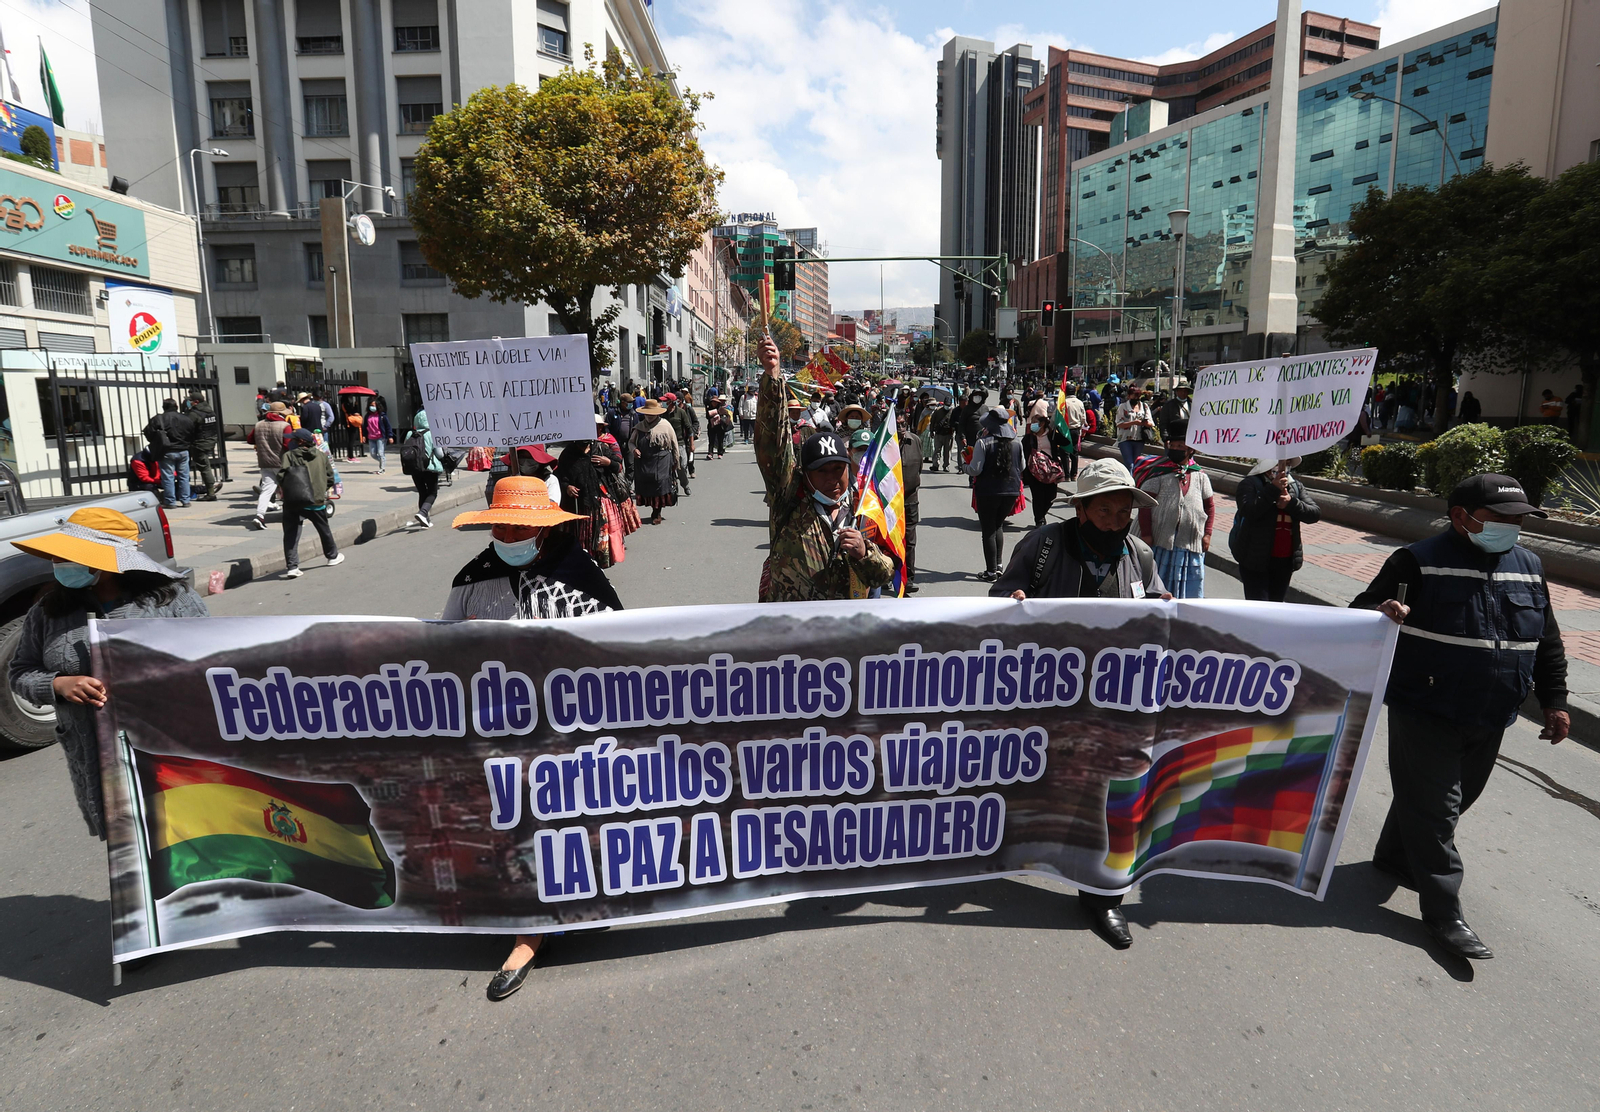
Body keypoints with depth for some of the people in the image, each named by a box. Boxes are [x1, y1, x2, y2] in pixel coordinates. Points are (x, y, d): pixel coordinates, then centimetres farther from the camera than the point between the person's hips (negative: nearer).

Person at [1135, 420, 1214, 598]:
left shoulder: (1199, 474, 8)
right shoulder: (1159, 471, -3)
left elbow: (1210, 505, 14)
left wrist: (1207, 533, 5)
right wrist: (1146, 534, -10)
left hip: (1191, 543, 3)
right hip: (1161, 540, -3)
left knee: (1190, 588, 8)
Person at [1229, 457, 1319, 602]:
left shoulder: (1295, 486, 11)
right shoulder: (1250, 484, -6)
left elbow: (1315, 513, 2)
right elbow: (1248, 511, -22)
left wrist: (1291, 503, -14)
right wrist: (1273, 490, -22)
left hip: (1285, 561, 6)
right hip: (1256, 561, -6)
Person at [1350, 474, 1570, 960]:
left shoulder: (1529, 567, 9)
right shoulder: (1419, 561, -9)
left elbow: (1548, 643, 17)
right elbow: (1363, 609, -7)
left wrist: (1554, 700, 13)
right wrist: (1383, 610, -30)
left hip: (1489, 722, 7)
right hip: (1425, 715, -7)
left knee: (1455, 799, 18)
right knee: (1434, 809, -5)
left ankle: (1394, 856, 39)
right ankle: (1444, 912, 3)